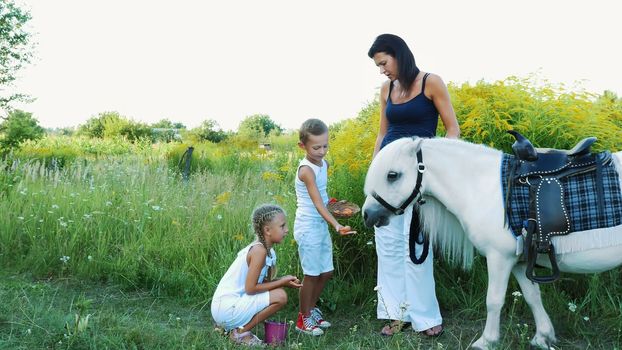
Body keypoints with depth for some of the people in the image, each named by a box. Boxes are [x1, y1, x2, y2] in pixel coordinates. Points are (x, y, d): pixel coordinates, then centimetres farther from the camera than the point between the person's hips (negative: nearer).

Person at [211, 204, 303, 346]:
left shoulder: (267, 250, 8)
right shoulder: (259, 250, -19)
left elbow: (263, 282, 9)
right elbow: (250, 288, -20)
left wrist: (284, 281, -7)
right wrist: (281, 282, -11)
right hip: (227, 308, -9)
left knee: (277, 291, 15)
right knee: (280, 296, -14)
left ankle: (232, 326, 14)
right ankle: (240, 332, -2)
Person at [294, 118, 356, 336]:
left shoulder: (324, 164, 5)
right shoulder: (307, 170, -20)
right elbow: (317, 203, -28)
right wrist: (337, 225, -38)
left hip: (322, 225, 8)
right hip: (308, 227, -8)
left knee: (326, 272, 14)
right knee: (312, 274, 1)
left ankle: (311, 309, 32)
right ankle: (304, 319, 18)